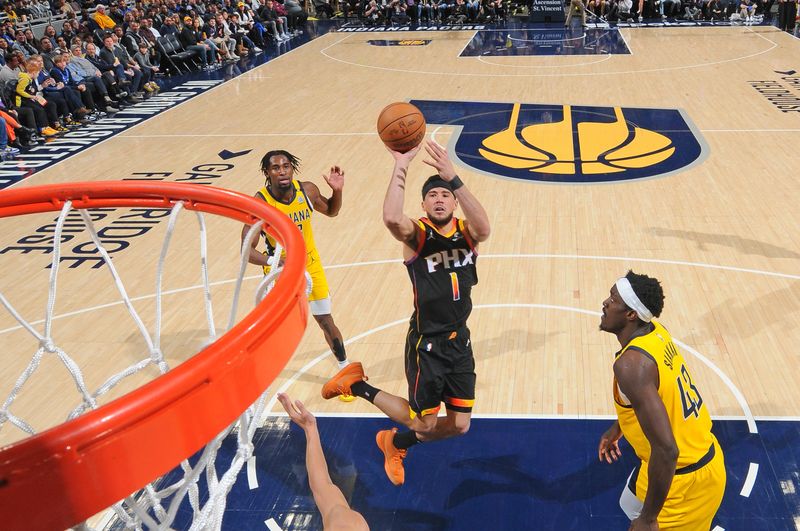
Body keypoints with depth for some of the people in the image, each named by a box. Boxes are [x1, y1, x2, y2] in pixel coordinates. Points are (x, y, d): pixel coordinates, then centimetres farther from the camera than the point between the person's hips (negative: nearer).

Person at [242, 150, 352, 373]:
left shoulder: (307, 190, -14)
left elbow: (331, 211, 7)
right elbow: (247, 250, -27)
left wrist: (337, 191, -13)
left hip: (309, 264, 3)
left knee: (326, 321, 11)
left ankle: (346, 369, 30)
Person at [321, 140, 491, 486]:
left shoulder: (466, 233, -3)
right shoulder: (417, 234, -13)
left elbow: (484, 228, -30)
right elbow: (391, 218, -38)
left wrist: (453, 177, -40)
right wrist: (401, 165, -36)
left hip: (460, 341, 5)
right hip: (426, 345, -5)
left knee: (459, 425, 12)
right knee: (424, 423, 8)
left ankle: (395, 443, 39)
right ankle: (356, 385, 27)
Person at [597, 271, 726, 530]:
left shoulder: (631, 363, -30)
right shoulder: (657, 333, -3)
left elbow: (666, 450, -34)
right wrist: (617, 428, 27)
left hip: (686, 479, -9)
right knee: (631, 505, 29)